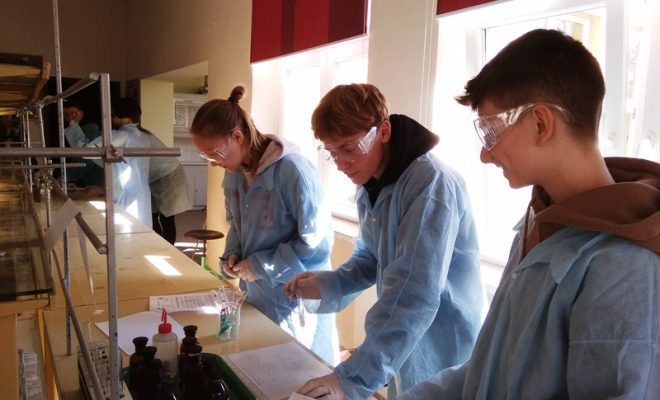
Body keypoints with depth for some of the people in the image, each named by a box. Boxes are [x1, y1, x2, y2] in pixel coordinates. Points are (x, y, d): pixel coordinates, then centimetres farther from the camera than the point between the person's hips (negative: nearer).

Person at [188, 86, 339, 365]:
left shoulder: (292, 170, -23)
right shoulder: (234, 174, 1)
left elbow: (317, 243, -20)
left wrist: (260, 266, -17)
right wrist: (232, 254, -2)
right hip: (255, 295, 7)